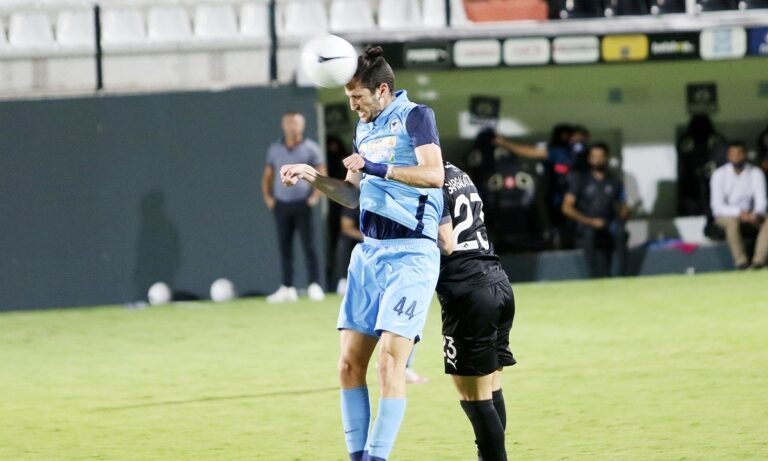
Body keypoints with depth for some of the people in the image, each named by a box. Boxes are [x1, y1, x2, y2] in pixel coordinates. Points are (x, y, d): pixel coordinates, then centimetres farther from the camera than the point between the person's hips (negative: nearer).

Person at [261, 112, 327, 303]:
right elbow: (267, 175, 18)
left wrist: (315, 196, -10)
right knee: (284, 248, 5)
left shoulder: (310, 148, 2)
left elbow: (322, 174, 0)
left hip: (302, 203, -4)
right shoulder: (275, 149, 12)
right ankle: (287, 288, 9)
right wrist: (267, 196, 5)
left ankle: (315, 286, -7)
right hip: (281, 204, 4)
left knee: (309, 246, -7)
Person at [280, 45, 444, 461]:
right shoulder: (364, 128, 18)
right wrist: (316, 179, 10)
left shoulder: (414, 116, -6)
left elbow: (433, 174, -20)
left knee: (389, 360, -15)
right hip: (369, 252, 8)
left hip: (410, 254, -8)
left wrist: (376, 168, -23)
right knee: (350, 363, 2)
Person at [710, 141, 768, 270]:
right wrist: (739, 212, -33)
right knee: (732, 221, -38)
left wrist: (757, 214, -32)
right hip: (725, 215, -3)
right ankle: (741, 262, -37)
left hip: (748, 215, 3)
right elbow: (718, 206, -17)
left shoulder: (756, 173, -5)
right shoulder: (719, 175, -12)